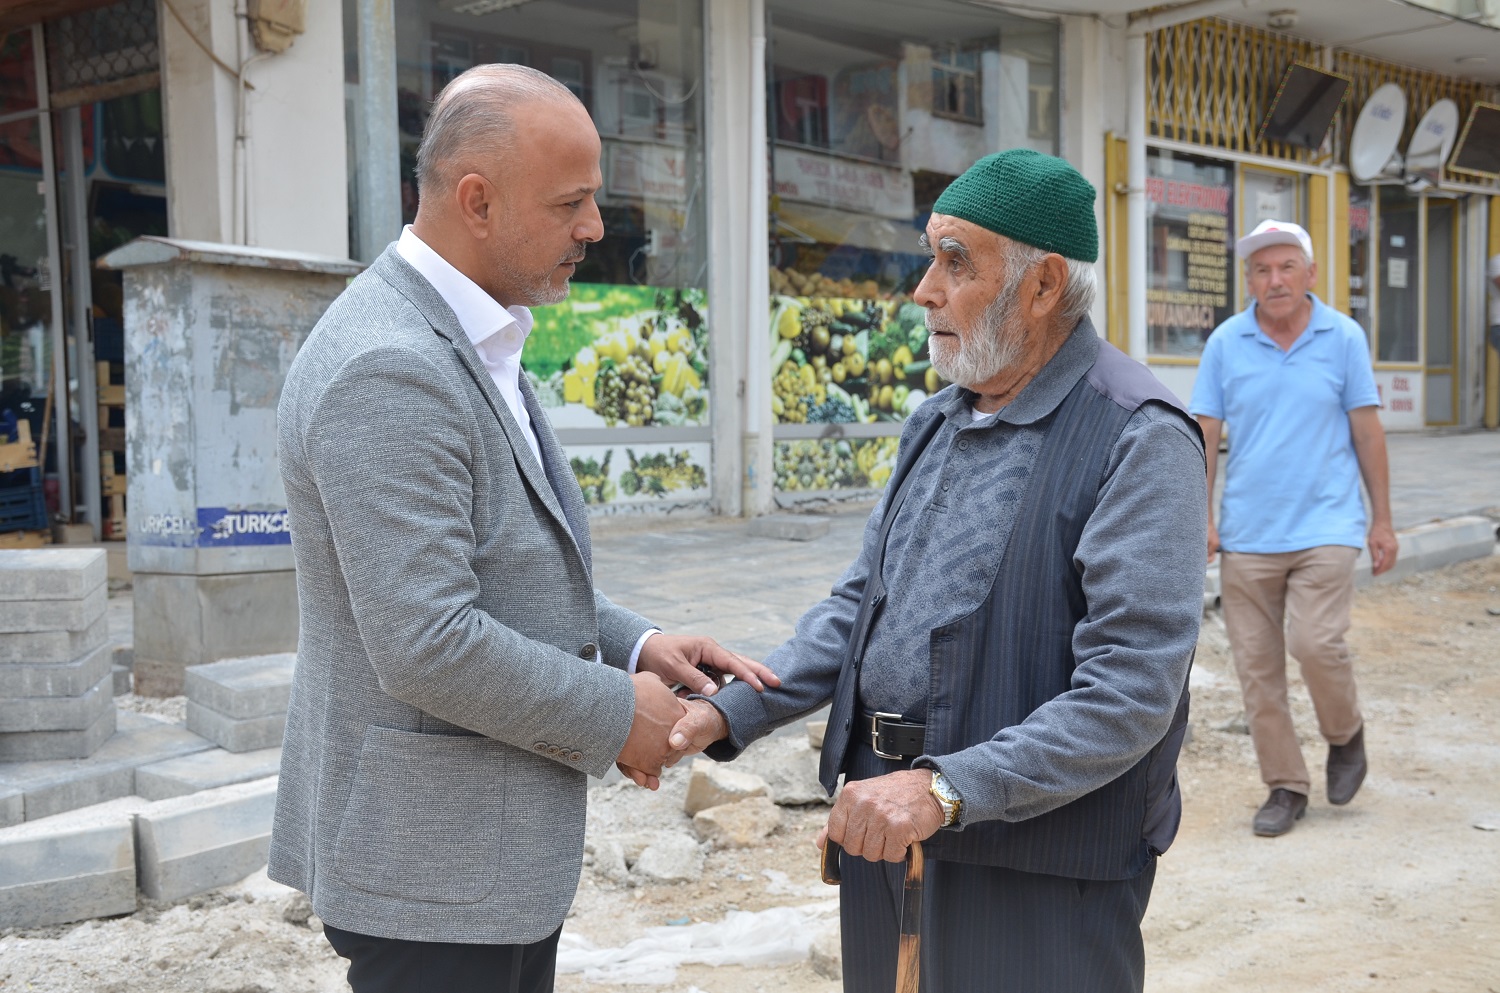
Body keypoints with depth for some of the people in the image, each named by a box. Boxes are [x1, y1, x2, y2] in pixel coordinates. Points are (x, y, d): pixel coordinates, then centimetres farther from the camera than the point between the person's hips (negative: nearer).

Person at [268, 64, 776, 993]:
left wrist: (632, 642, 4)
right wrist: (615, 715, -14)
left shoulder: (472, 344, 10)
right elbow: (428, 647, -27)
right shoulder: (389, 369, -23)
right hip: (428, 862, -10)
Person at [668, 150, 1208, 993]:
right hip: (886, 830, 7)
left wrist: (947, 789, -27)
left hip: (1038, 861, -7)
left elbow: (1131, 692, -22)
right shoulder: (936, 424, 11)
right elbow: (861, 606, 12)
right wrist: (731, 715, -1)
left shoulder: (1139, 440, -15)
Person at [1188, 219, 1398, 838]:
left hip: (1325, 526, -2)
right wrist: (1198, 517, -5)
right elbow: (1204, 433, 4)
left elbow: (1367, 432, 4)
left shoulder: (1344, 338, 1)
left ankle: (1346, 736, 15)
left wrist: (1382, 521, 4)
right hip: (1248, 532, 2)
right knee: (1256, 665, 4)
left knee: (1316, 643, -16)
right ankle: (1285, 787, 18)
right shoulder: (1225, 343, 2)